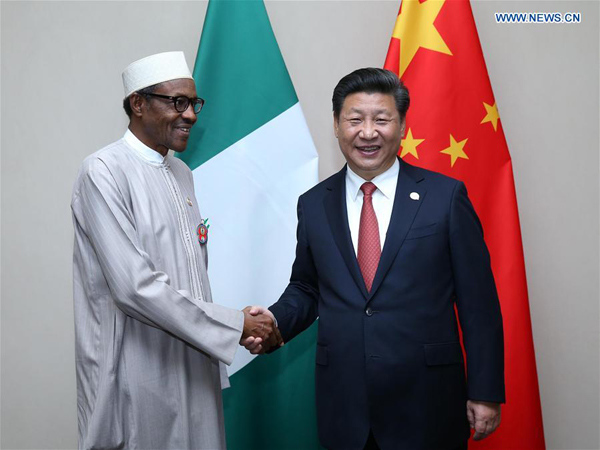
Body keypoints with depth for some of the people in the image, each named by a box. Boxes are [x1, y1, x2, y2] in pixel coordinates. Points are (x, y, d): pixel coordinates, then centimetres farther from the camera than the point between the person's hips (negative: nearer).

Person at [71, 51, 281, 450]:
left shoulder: (181, 173, 13)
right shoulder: (104, 172, -13)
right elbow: (135, 287, -22)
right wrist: (235, 325, -17)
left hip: (193, 367, 7)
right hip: (138, 381, -7)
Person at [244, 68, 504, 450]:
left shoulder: (446, 196, -4)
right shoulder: (313, 204, 4)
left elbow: (477, 300, -3)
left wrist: (486, 392, -4)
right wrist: (273, 322, -7)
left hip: (427, 404, -2)